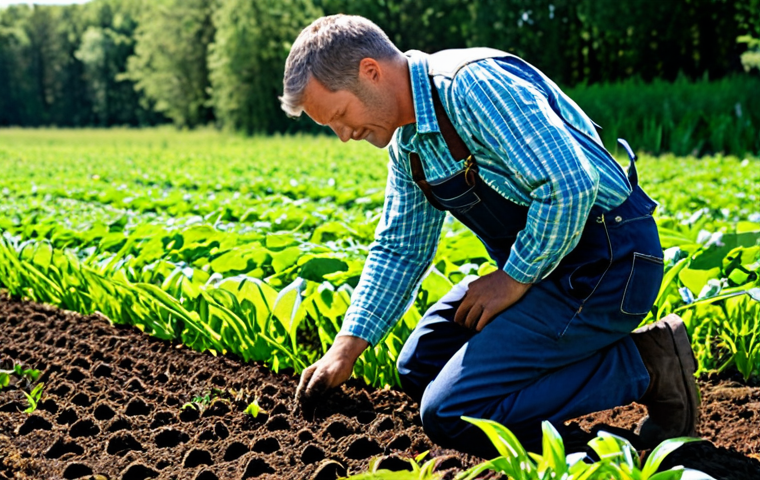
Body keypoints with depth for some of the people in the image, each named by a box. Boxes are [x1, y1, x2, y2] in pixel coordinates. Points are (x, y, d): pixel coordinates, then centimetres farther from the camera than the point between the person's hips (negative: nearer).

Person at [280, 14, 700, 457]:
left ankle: (643, 367, -7)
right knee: (421, 367, 16)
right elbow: (400, 250, 17)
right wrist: (346, 349, 10)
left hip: (607, 262, -10)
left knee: (449, 413, -15)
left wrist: (514, 279, -16)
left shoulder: (474, 85, -22)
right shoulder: (407, 141, 9)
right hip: (538, 262, 10)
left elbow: (570, 185, -29)